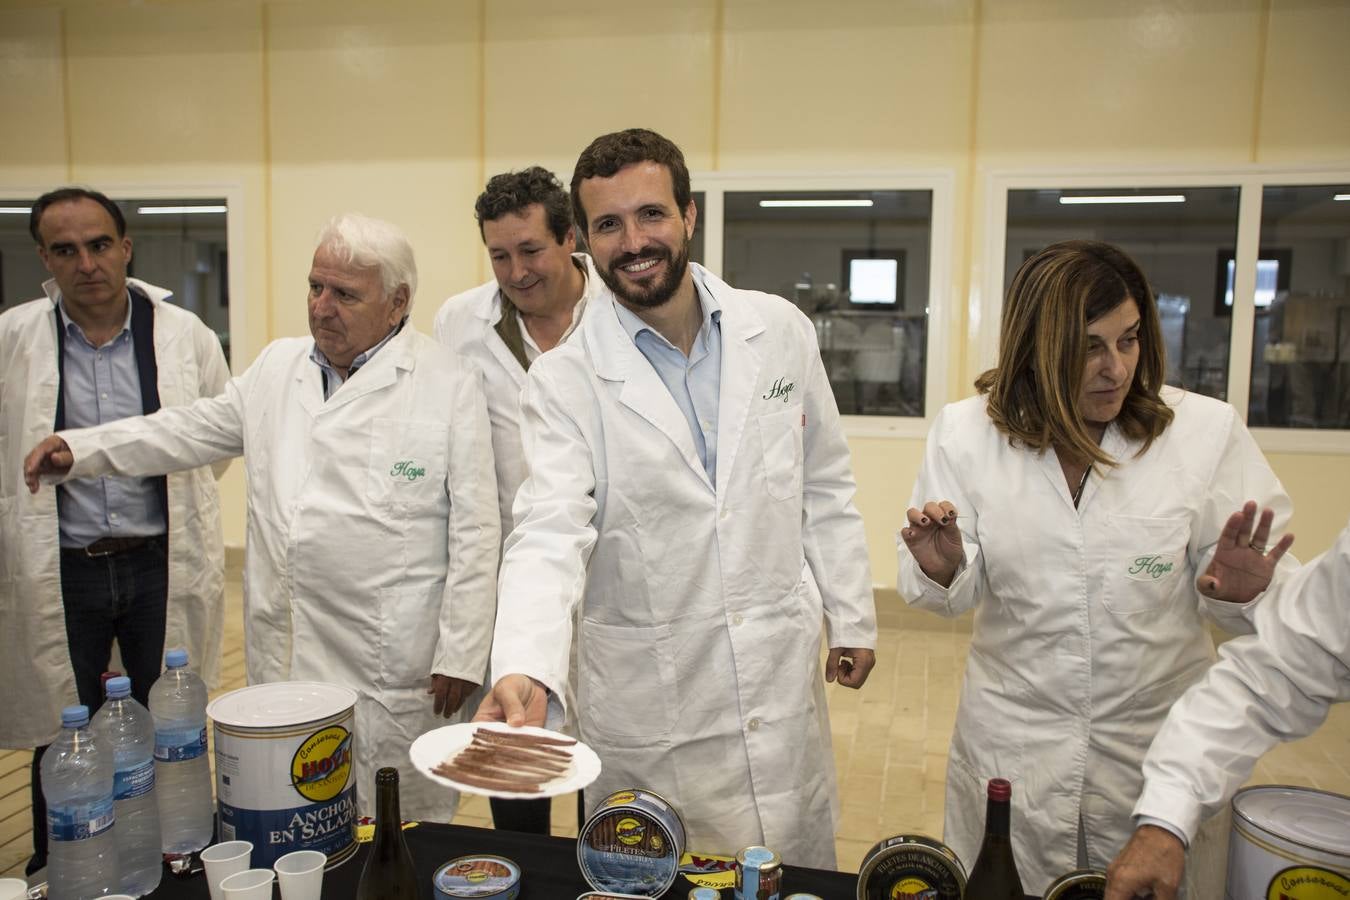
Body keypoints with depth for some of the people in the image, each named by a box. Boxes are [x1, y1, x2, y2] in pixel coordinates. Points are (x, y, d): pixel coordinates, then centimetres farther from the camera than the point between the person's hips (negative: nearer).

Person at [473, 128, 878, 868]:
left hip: (783, 680, 3)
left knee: (800, 875, 19)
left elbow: (824, 487, 7)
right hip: (648, 707, -2)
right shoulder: (563, 381, -11)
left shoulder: (781, 332, -2)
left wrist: (851, 617, 9)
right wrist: (524, 670, -37)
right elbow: (549, 537, -21)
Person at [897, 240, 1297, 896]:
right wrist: (941, 571, -24)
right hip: (1010, 742, 0)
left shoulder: (1206, 431, -8)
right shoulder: (966, 430, -7)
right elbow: (957, 596, -2)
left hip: (1160, 742, 0)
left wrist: (1240, 593, -25)